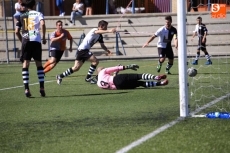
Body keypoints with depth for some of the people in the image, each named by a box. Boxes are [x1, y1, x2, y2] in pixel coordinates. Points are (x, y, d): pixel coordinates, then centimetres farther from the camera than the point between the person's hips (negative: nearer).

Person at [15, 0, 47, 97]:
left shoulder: (21, 16, 17)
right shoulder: (38, 14, 10)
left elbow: (17, 31, 10)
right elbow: (42, 24, -10)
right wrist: (43, 37, -2)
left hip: (25, 41, 1)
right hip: (36, 41, -1)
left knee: (25, 64, 0)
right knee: (39, 64, 10)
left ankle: (26, 89, -11)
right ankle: (42, 88, 4)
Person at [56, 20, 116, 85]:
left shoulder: (100, 36, 15)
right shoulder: (94, 30, -13)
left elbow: (102, 45, 20)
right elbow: (98, 32, -37)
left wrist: (107, 50, -1)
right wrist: (109, 31, -52)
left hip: (85, 50, 9)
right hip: (82, 49, -9)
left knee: (76, 68, 8)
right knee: (95, 61, -17)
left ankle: (60, 76, 16)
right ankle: (88, 77, -6)